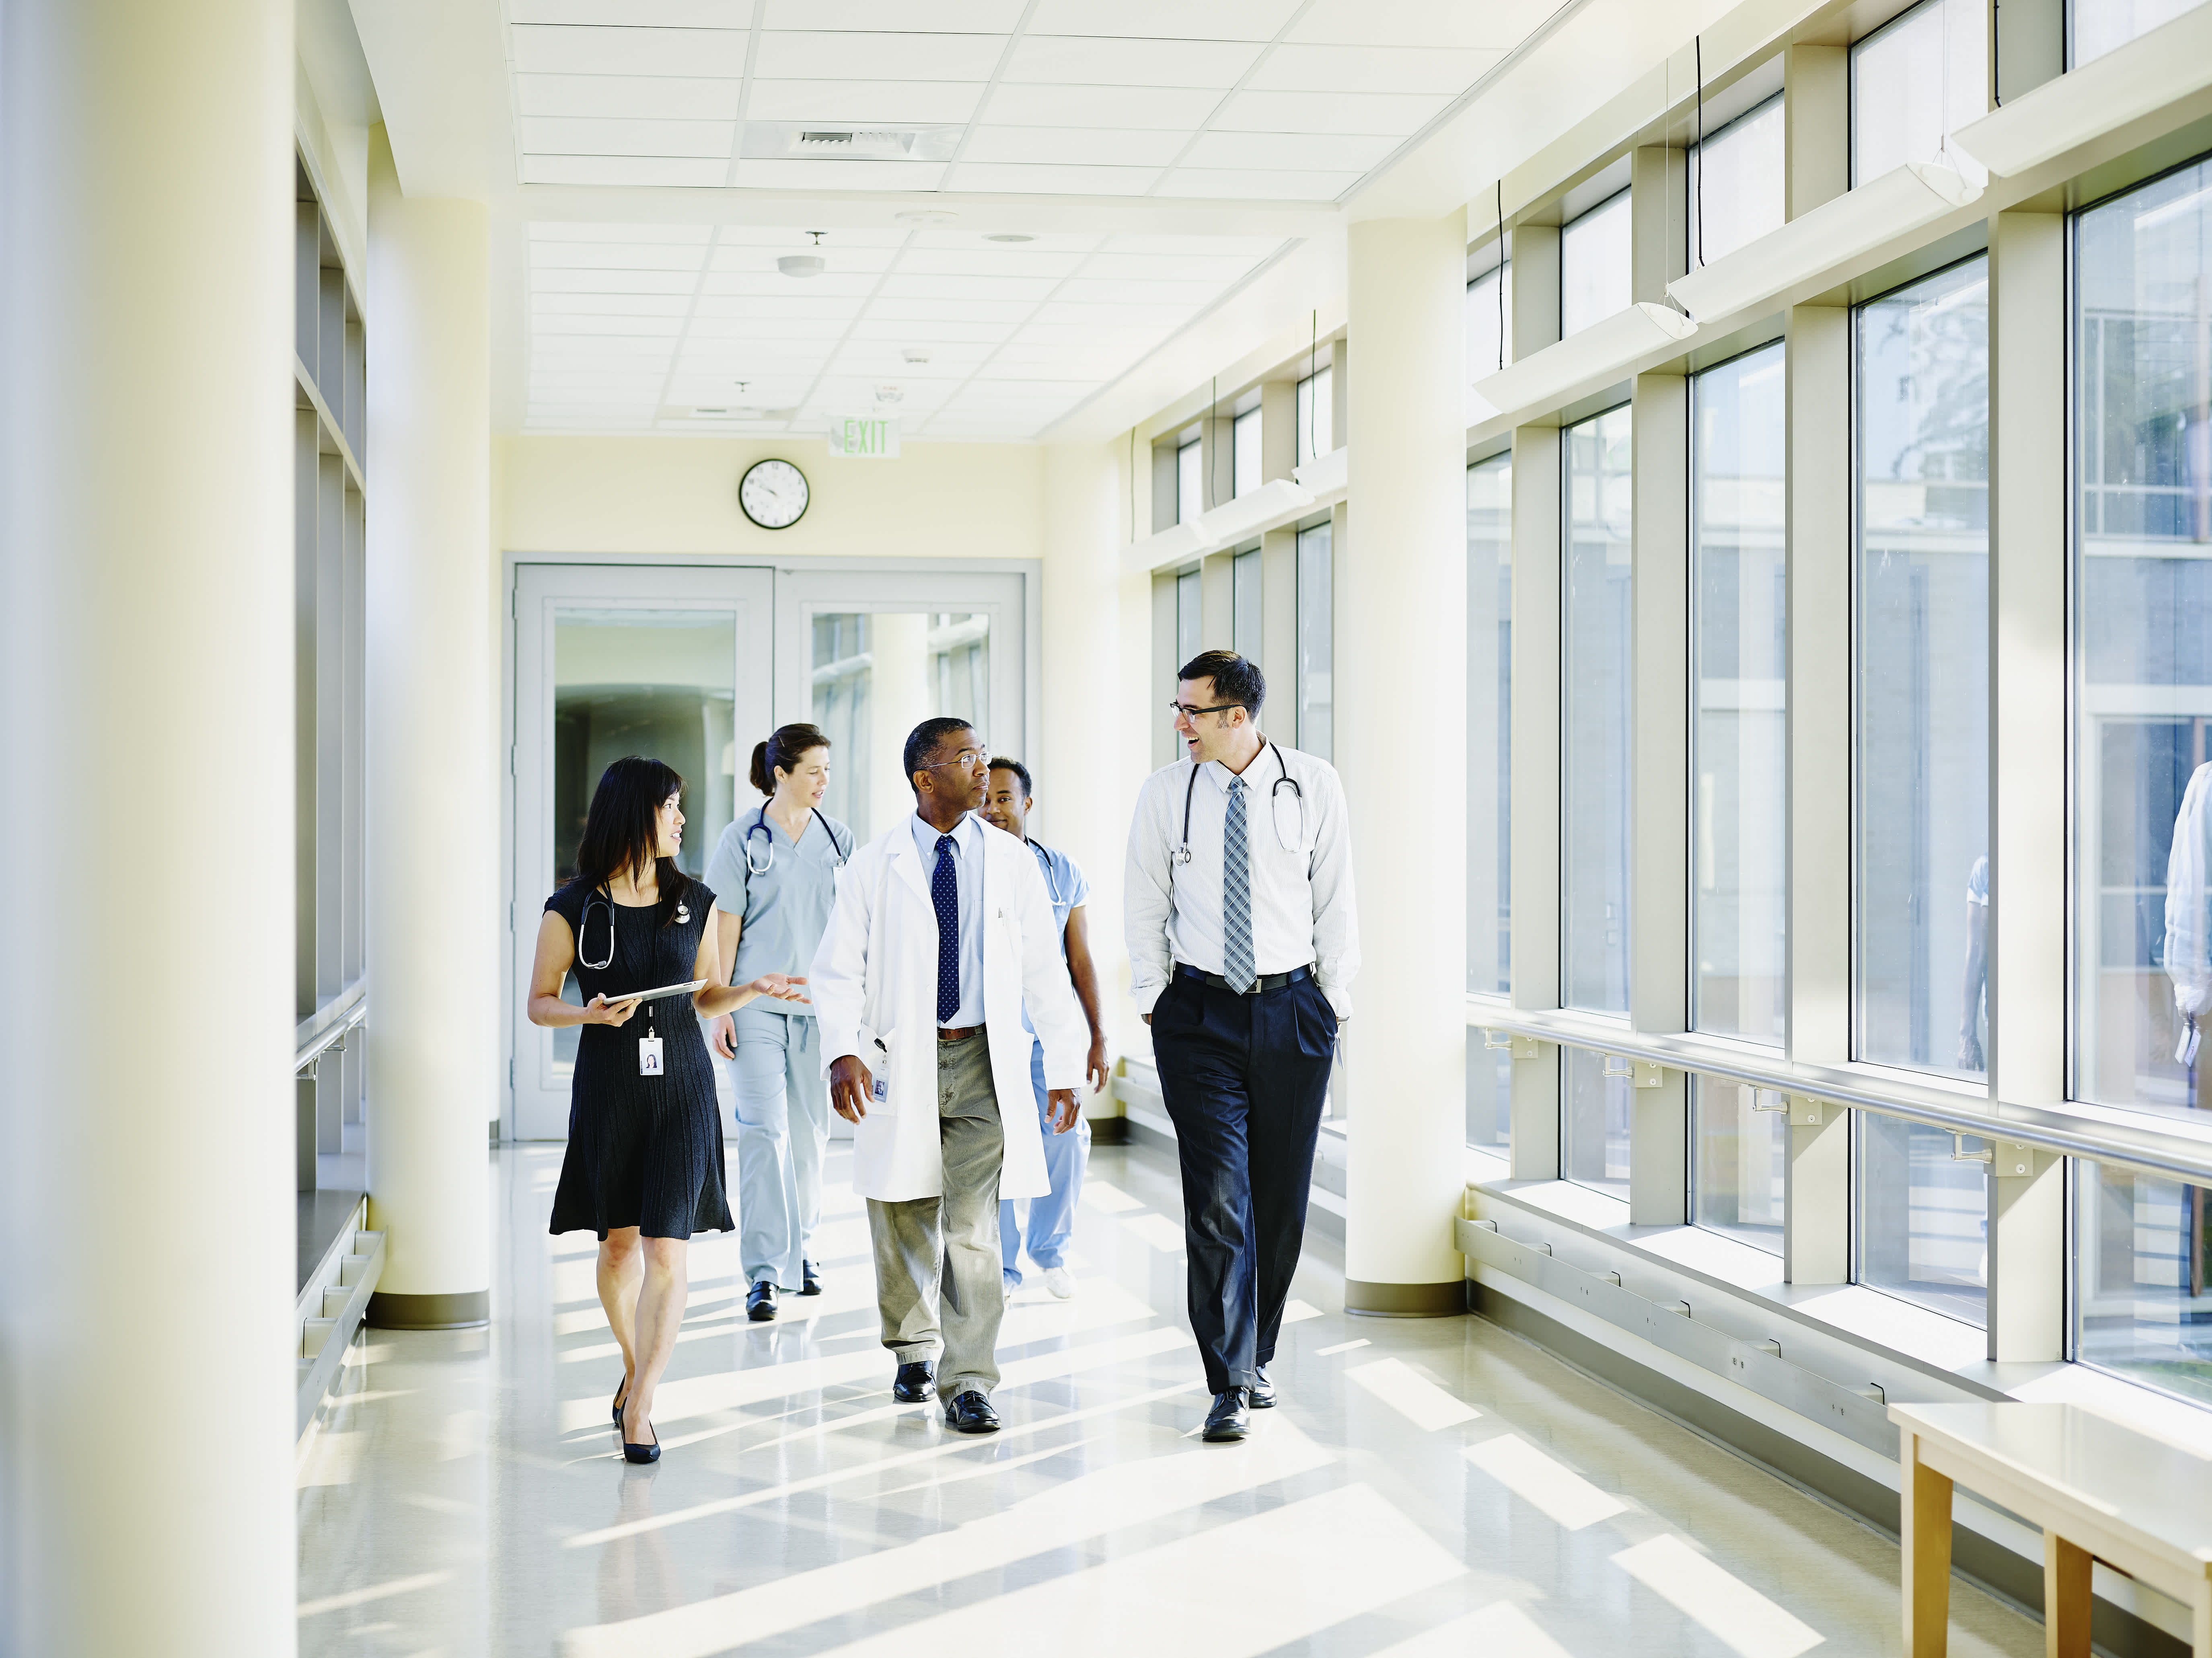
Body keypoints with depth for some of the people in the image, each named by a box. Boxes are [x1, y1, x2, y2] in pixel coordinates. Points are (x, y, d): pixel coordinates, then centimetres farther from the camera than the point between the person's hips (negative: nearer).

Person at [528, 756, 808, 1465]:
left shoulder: (695, 902, 6)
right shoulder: (572, 910, -3)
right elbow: (539, 1003, 2)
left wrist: (754, 988, -6)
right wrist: (592, 1014, -17)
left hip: (682, 1085, 1)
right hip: (608, 1085, -1)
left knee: (666, 1252, -9)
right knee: (618, 1245, 11)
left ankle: (639, 1407, -6)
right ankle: (634, 1365, 36)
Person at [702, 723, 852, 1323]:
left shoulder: (838, 840, 8)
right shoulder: (743, 840, -2)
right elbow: (726, 927, -2)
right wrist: (719, 1009, -6)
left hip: (819, 1005, 4)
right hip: (757, 1005, -3)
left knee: (811, 1132, 9)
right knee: (765, 1131, -10)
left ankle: (799, 1249, 24)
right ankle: (765, 1271, -10)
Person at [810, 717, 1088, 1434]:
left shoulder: (1012, 862, 5)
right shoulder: (874, 865, 1)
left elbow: (1045, 971, 8)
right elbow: (838, 969, -1)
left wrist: (1064, 1066, 6)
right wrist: (842, 1050, -17)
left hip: (982, 1060, 0)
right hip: (899, 1060, 0)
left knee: (973, 1226, -8)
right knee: (904, 1220, 10)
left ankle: (967, 1382, -1)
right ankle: (915, 1348, 33)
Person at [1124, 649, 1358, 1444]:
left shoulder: (1313, 785, -1)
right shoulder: (1165, 793, 0)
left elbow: (1336, 899, 4)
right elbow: (1146, 905, 7)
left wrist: (1334, 1000, 3)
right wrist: (1153, 1002, 4)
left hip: (1292, 1007, 1)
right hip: (1199, 1012, -1)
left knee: (1282, 1196, 7)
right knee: (1218, 1198, -8)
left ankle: (1257, 1356, 26)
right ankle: (1231, 1386, -3)